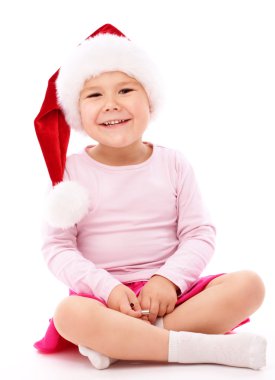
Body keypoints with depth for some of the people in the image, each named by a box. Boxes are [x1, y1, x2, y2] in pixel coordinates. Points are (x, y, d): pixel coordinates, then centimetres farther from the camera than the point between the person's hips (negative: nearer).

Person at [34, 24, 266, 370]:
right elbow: (56, 247, -4)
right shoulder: (71, 170, 0)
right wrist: (107, 287, -18)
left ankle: (117, 342, -24)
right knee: (70, 314, -36)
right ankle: (214, 347, -29)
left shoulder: (173, 164, 4)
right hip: (104, 295, -2)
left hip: (168, 291, 3)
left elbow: (200, 235, 1)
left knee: (248, 285, -20)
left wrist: (169, 279, -17)